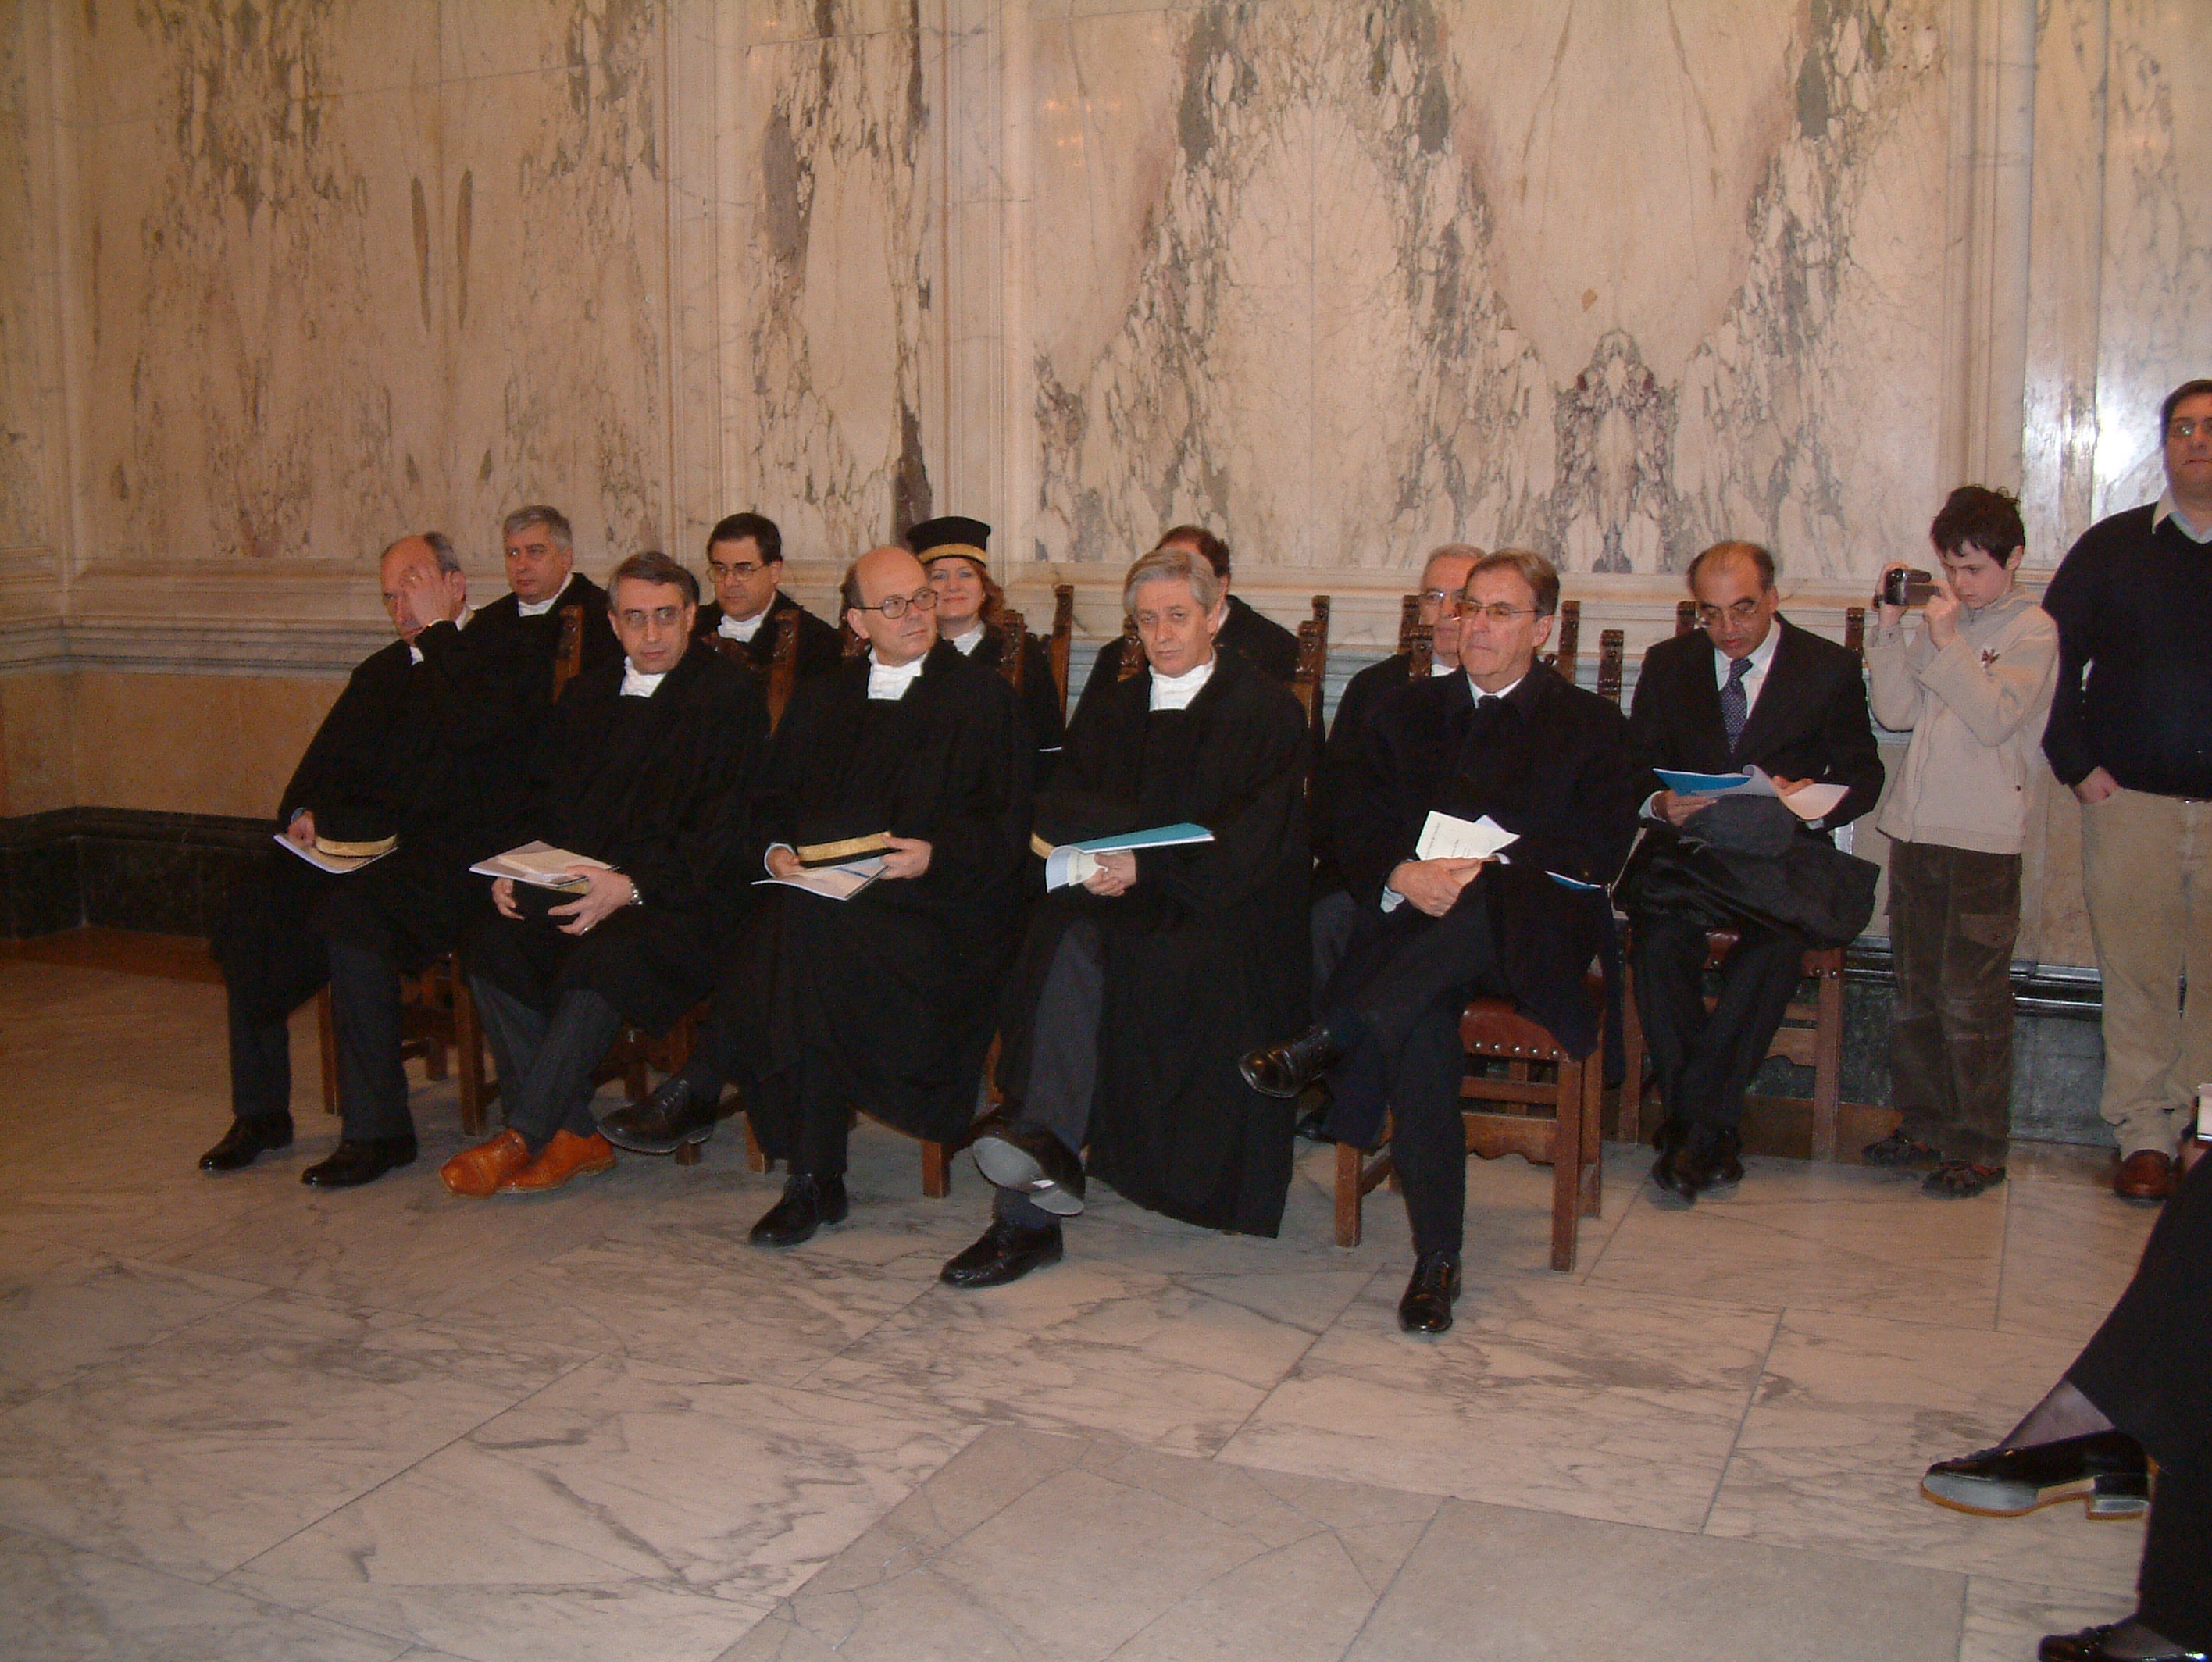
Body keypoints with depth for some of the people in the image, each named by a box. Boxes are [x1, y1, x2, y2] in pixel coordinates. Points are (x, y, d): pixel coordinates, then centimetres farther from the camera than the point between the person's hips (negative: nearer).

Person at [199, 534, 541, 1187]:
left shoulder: (509, 657, 1)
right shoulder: (381, 671, 24)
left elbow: (472, 727, -19)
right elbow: (327, 758, 22)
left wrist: (439, 629, -11)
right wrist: (304, 811, 1)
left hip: (449, 856, -7)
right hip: (361, 841, 7)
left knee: (350, 913, -32)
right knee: (249, 906, -14)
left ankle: (378, 1128, -23)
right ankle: (260, 1110, -3)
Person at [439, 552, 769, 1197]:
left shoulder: (732, 694, -1)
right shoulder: (586, 696, 20)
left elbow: (723, 829, -10)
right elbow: (545, 804, 20)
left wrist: (632, 887, -21)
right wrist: (517, 872, -1)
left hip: (679, 901, -6)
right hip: (573, 888, 6)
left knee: (604, 956, -34)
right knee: (494, 941, -22)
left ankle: (524, 1137, -23)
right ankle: (571, 1134, -17)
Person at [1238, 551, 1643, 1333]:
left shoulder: (1591, 726, 11)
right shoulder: (1407, 712, 20)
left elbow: (1598, 853, -3)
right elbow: (1355, 830, 10)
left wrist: (1485, 874, -18)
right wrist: (1402, 877, -14)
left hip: (1532, 936, -1)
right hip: (1416, 927, 2)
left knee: (1484, 909, -40)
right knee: (1418, 1028, -33)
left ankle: (1328, 1040, -34)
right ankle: (1436, 1256, -26)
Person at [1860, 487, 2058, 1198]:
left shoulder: (2033, 629, -3)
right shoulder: (1941, 620, 12)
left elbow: (1996, 719, -15)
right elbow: (1896, 713, 5)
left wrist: (1949, 642, -17)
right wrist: (1890, 629, -2)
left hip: (1983, 838, -6)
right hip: (1916, 826, 6)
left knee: (1971, 995, -4)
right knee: (1914, 991, 13)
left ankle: (1981, 1145, 5)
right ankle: (1924, 1125, 25)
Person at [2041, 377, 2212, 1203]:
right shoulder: (2112, 546, 9)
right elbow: (2054, 661, 9)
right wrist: (2078, 765, 1)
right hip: (2131, 799, 0)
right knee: (2138, 972, 1)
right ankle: (2143, 1135, 10)